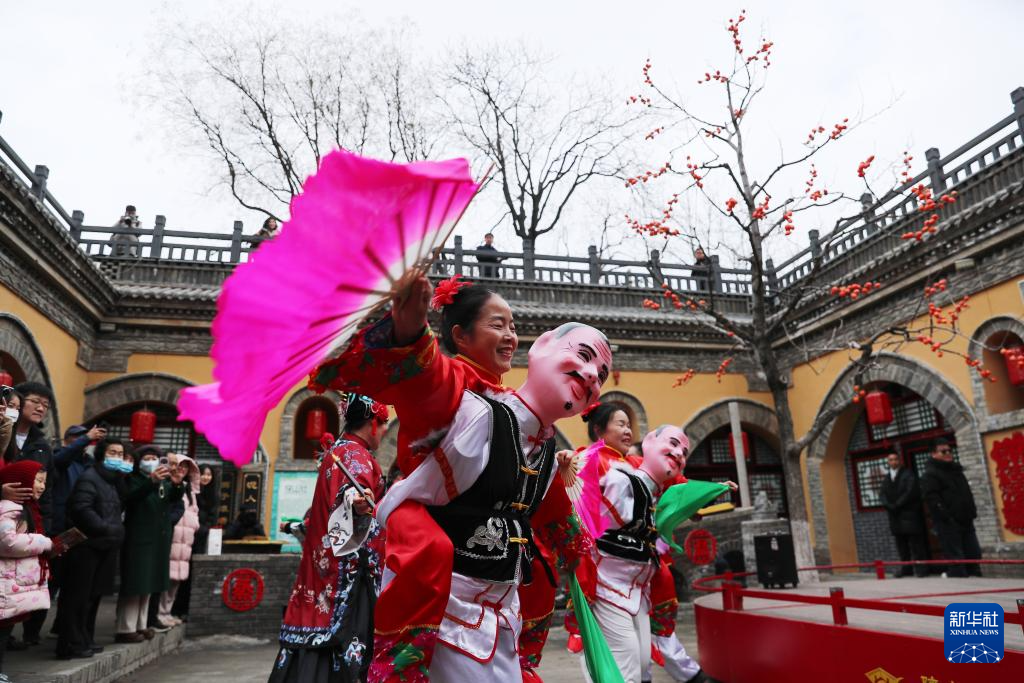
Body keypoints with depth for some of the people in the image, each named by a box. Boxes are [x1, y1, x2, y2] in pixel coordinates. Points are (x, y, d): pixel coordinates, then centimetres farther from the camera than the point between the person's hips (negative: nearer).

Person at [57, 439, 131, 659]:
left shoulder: (113, 480, 17)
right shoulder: (89, 478, -11)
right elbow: (81, 509, -21)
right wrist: (106, 529, -19)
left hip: (104, 547, 9)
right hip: (87, 546, -9)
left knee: (93, 596, 14)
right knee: (77, 597, -3)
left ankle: (84, 639, 22)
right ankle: (71, 645, 3)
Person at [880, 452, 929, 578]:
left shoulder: (908, 474, -2)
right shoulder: (886, 479, 16)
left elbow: (911, 492, -13)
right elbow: (883, 495, 8)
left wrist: (897, 505, -13)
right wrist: (889, 506, -10)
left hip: (909, 514, -5)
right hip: (895, 517, 6)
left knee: (916, 544, -4)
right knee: (901, 544, 7)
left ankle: (921, 568, 0)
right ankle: (906, 569, 12)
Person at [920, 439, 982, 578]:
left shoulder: (956, 470, 18)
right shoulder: (930, 475, -9)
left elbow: (967, 494, 27)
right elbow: (932, 499, -18)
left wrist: (971, 512, 17)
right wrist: (948, 517, -22)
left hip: (965, 521, 9)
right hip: (949, 523, -8)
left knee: (974, 554, 11)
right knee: (955, 557, -7)